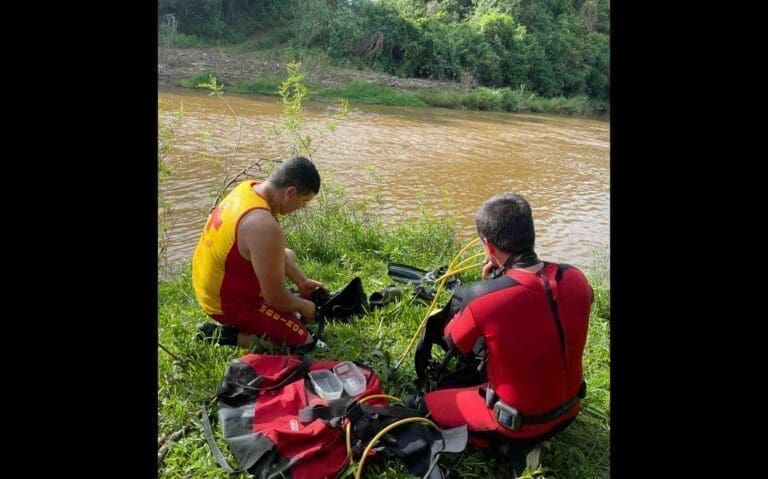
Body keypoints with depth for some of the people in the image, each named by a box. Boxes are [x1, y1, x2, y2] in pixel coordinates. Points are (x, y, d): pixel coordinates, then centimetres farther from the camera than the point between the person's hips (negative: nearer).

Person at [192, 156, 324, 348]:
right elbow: (276, 298, -25)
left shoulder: (249, 187, -6)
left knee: (287, 255, 26)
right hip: (229, 304, -9)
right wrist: (303, 306, -5)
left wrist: (301, 281, 11)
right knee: (304, 342, -5)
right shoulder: (265, 227, -35)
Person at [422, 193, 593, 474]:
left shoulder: (484, 302, -32)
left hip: (519, 421, -6)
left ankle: (510, 446, 5)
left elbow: (453, 343, -10)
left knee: (427, 406, 14)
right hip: (568, 410, 6)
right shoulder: (576, 279, -16)